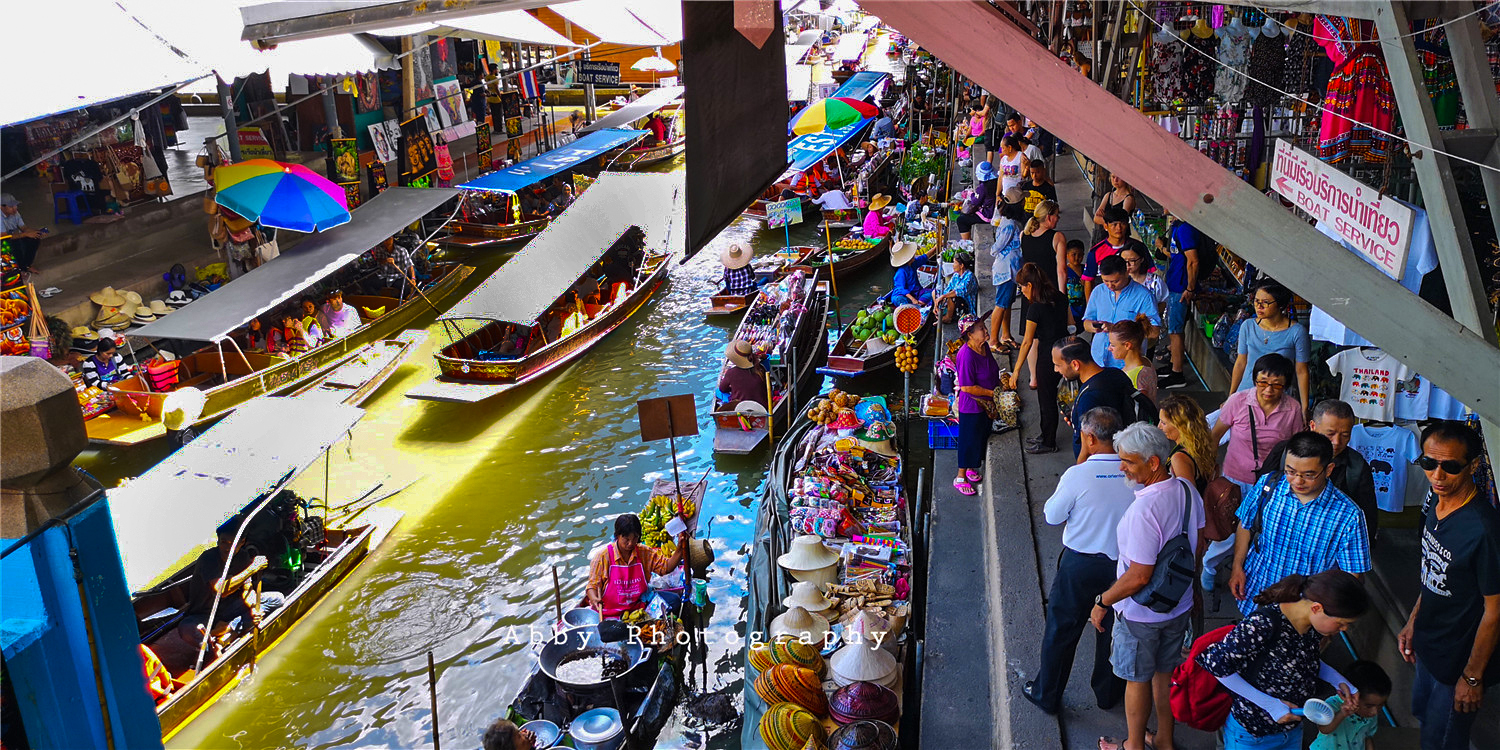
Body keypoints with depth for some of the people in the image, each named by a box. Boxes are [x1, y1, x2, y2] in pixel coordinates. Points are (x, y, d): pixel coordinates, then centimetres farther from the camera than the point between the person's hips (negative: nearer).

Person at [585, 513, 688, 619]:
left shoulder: (644, 552, 5)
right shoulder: (603, 556, -6)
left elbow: (666, 567, 9)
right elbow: (593, 584, -3)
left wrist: (680, 549, -8)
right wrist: (593, 598, -25)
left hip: (636, 610, 4)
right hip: (608, 614, -4)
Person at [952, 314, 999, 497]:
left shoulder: (984, 347, -3)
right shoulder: (967, 355, -29)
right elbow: (967, 387, -27)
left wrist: (999, 384, 3)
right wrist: (992, 393, -20)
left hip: (985, 404, 8)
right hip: (971, 406, -8)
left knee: (982, 437, 21)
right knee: (969, 440, 5)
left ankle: (971, 467, 41)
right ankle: (960, 477, 20)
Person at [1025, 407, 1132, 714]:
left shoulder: (1077, 475, -22)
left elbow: (1052, 516, -9)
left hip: (1080, 564, -3)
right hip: (1123, 562, 3)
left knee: (1061, 630, 14)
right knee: (1113, 629, 22)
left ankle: (1046, 695, 28)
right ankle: (1108, 692, 39)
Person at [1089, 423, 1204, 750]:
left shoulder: (1144, 509, -34)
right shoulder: (1188, 490, -9)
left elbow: (1139, 576, -30)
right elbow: (1198, 545, 7)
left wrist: (1102, 602, -16)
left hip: (1142, 614, -7)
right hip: (1180, 604, 7)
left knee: (1138, 679, 14)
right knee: (1166, 672, 24)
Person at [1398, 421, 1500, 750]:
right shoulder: (1436, 504, -6)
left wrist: (1473, 676, -16)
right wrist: (1413, 622, 13)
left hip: (1461, 658, -7)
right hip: (1429, 645, 8)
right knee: (1423, 713, 27)